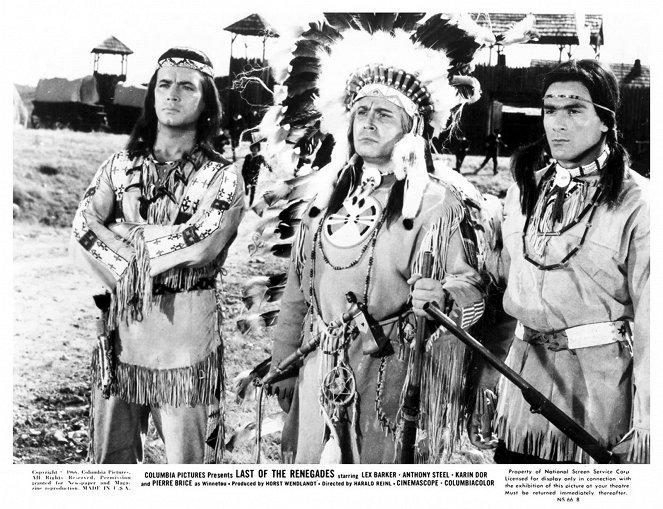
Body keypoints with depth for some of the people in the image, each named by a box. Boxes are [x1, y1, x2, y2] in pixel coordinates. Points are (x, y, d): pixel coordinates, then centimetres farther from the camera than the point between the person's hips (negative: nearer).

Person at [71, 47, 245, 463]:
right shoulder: (121, 165, 9)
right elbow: (82, 234, -1)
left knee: (187, 460, 7)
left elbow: (199, 245, -18)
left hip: (187, 338, -3)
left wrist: (120, 231, -8)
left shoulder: (223, 177, -2)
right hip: (121, 332, 4)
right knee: (110, 457, 16)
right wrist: (125, 277, -12)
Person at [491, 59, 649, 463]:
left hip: (599, 379, -4)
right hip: (525, 372, 5)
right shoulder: (524, 191, 7)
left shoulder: (635, 201, -10)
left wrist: (645, 427, -15)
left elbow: (648, 319, -13)